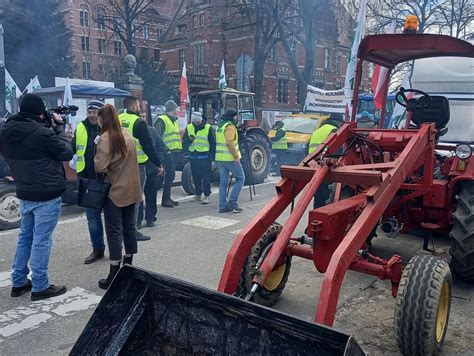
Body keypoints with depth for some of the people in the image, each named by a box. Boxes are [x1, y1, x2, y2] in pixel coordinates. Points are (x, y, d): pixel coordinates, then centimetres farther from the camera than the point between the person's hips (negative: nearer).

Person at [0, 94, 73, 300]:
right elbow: (67, 153, -11)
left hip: (24, 193, 8)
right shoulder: (42, 133, -21)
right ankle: (40, 287, 11)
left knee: (25, 236, 19)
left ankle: (19, 282, 28)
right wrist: (58, 127, 0)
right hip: (47, 195, -8)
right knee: (42, 240, 1)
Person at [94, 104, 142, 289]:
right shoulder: (127, 133, 5)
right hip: (131, 189, 7)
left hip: (114, 191, -7)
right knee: (129, 226, 15)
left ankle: (114, 275, 3)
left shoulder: (105, 138, -17)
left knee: (114, 231, -1)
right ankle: (128, 264, 28)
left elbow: (100, 166, -20)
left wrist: (97, 158, -2)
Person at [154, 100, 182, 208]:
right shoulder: (162, 120, -7)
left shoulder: (175, 121, 21)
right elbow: (158, 137, -13)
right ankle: (165, 200, -5)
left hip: (175, 151, 9)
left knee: (170, 175, 11)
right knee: (170, 175, -11)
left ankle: (167, 198, 18)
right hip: (168, 151, -9)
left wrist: (179, 149, 20)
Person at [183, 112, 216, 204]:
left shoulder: (208, 128, -3)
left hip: (204, 157, -4)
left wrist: (212, 157, -6)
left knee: (206, 177, -3)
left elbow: (213, 143, -1)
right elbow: (184, 142, 11)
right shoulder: (188, 128, 8)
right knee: (196, 177, 11)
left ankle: (207, 195, 4)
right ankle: (198, 194, 22)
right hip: (193, 156, 4)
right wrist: (189, 139, -13)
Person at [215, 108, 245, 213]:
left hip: (220, 158, 8)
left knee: (223, 182, 10)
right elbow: (230, 144, -22)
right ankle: (233, 202, -3)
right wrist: (236, 157, -20)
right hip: (230, 158, -8)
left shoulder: (219, 126, 16)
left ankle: (223, 206, 10)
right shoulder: (230, 126, -12)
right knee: (240, 178, 4)